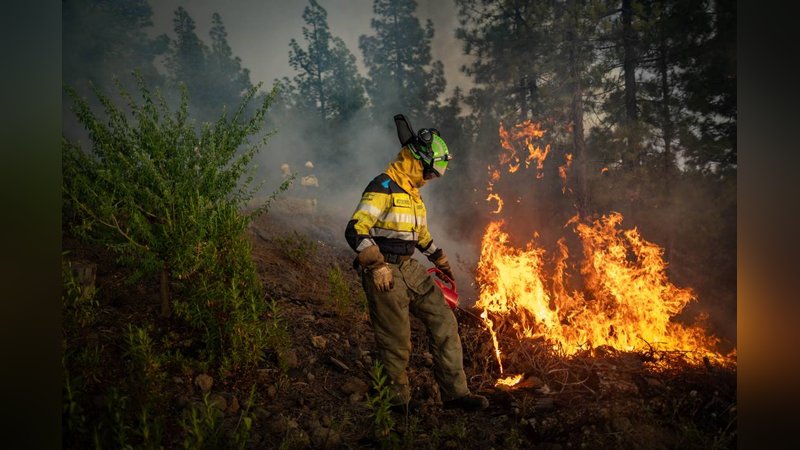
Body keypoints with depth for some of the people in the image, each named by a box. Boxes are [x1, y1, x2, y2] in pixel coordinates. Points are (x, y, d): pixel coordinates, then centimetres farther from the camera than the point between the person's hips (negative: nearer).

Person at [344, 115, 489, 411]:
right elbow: (355, 231, -22)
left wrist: (440, 261, 34)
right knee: (397, 344, 0)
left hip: (410, 269, 9)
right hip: (385, 274, -9)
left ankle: (454, 393, 15)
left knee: (444, 323, 6)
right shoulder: (383, 187, -15)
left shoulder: (411, 191, 16)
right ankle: (399, 402, 19)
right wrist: (376, 266, -29)